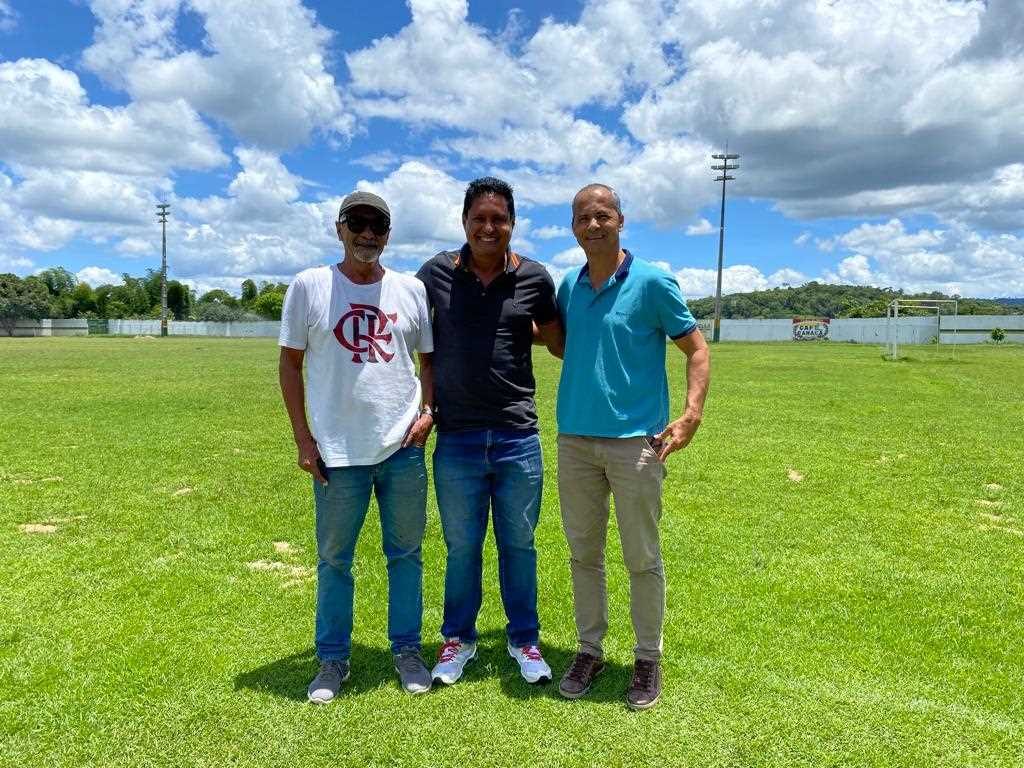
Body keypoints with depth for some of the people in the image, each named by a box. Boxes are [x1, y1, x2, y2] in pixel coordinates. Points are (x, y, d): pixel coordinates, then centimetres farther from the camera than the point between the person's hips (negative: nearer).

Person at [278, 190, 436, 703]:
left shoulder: (412, 289, 5)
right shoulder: (310, 286, 0)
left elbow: (431, 357, 12)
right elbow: (290, 361, 3)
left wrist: (427, 412, -4)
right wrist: (302, 437, -2)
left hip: (403, 448, 2)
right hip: (337, 451, -1)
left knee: (406, 554, 12)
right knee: (334, 560, 11)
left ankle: (407, 650, 30)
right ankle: (333, 659, 29)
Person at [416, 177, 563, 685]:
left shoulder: (534, 278, 0)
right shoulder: (436, 273, 0)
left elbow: (561, 345, 13)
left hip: (518, 438, 0)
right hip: (456, 440, 0)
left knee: (519, 545, 14)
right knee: (461, 548, 14)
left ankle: (525, 640, 33)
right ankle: (458, 639, 35)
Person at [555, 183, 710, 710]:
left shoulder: (652, 283, -5)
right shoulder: (568, 286, 9)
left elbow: (697, 350, -2)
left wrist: (691, 415, -12)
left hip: (635, 441, -4)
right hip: (574, 439, 5)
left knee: (642, 558, 7)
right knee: (583, 552, 13)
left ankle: (648, 659, 25)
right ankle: (589, 649, 30)